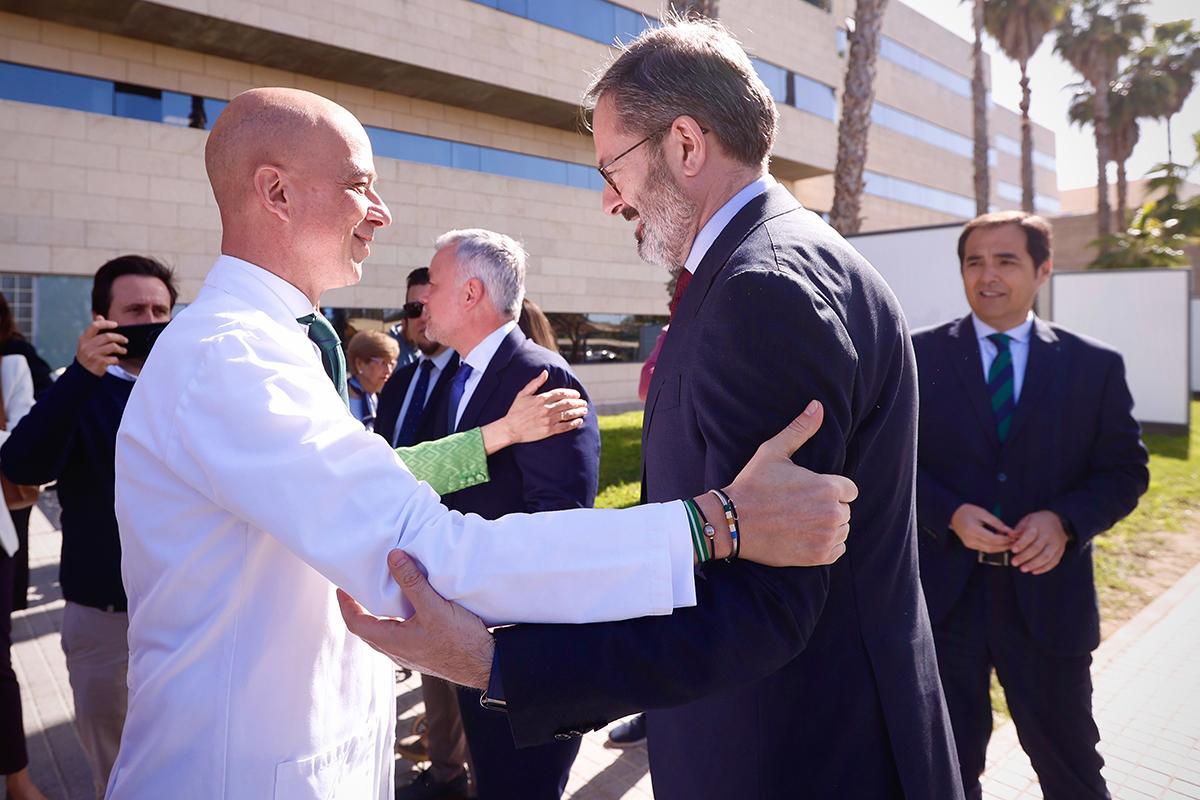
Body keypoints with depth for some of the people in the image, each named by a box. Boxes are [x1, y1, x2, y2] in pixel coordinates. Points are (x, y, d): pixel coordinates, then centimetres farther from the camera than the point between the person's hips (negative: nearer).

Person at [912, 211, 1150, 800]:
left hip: (1047, 592, 1)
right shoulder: (920, 354, -2)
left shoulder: (1096, 365, 2)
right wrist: (950, 514, -18)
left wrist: (1065, 521, -16)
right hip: (943, 591, 0)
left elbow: (1125, 471, 2)